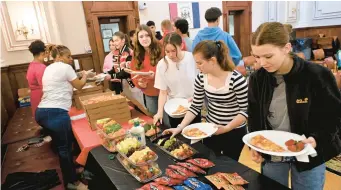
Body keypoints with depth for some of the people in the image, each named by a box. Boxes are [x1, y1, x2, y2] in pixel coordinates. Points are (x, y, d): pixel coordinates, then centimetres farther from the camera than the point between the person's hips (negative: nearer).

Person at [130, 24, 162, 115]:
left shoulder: (160, 50, -9)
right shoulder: (136, 55, 5)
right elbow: (134, 74, 10)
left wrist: (155, 75, -27)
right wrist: (139, 83, -11)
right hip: (148, 94, 4)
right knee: (153, 116, 18)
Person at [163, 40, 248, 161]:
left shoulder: (236, 80, -23)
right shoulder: (201, 78, -8)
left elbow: (245, 110, -16)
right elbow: (195, 107, -1)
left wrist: (226, 128, -26)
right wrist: (180, 127, -9)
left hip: (234, 133, -4)